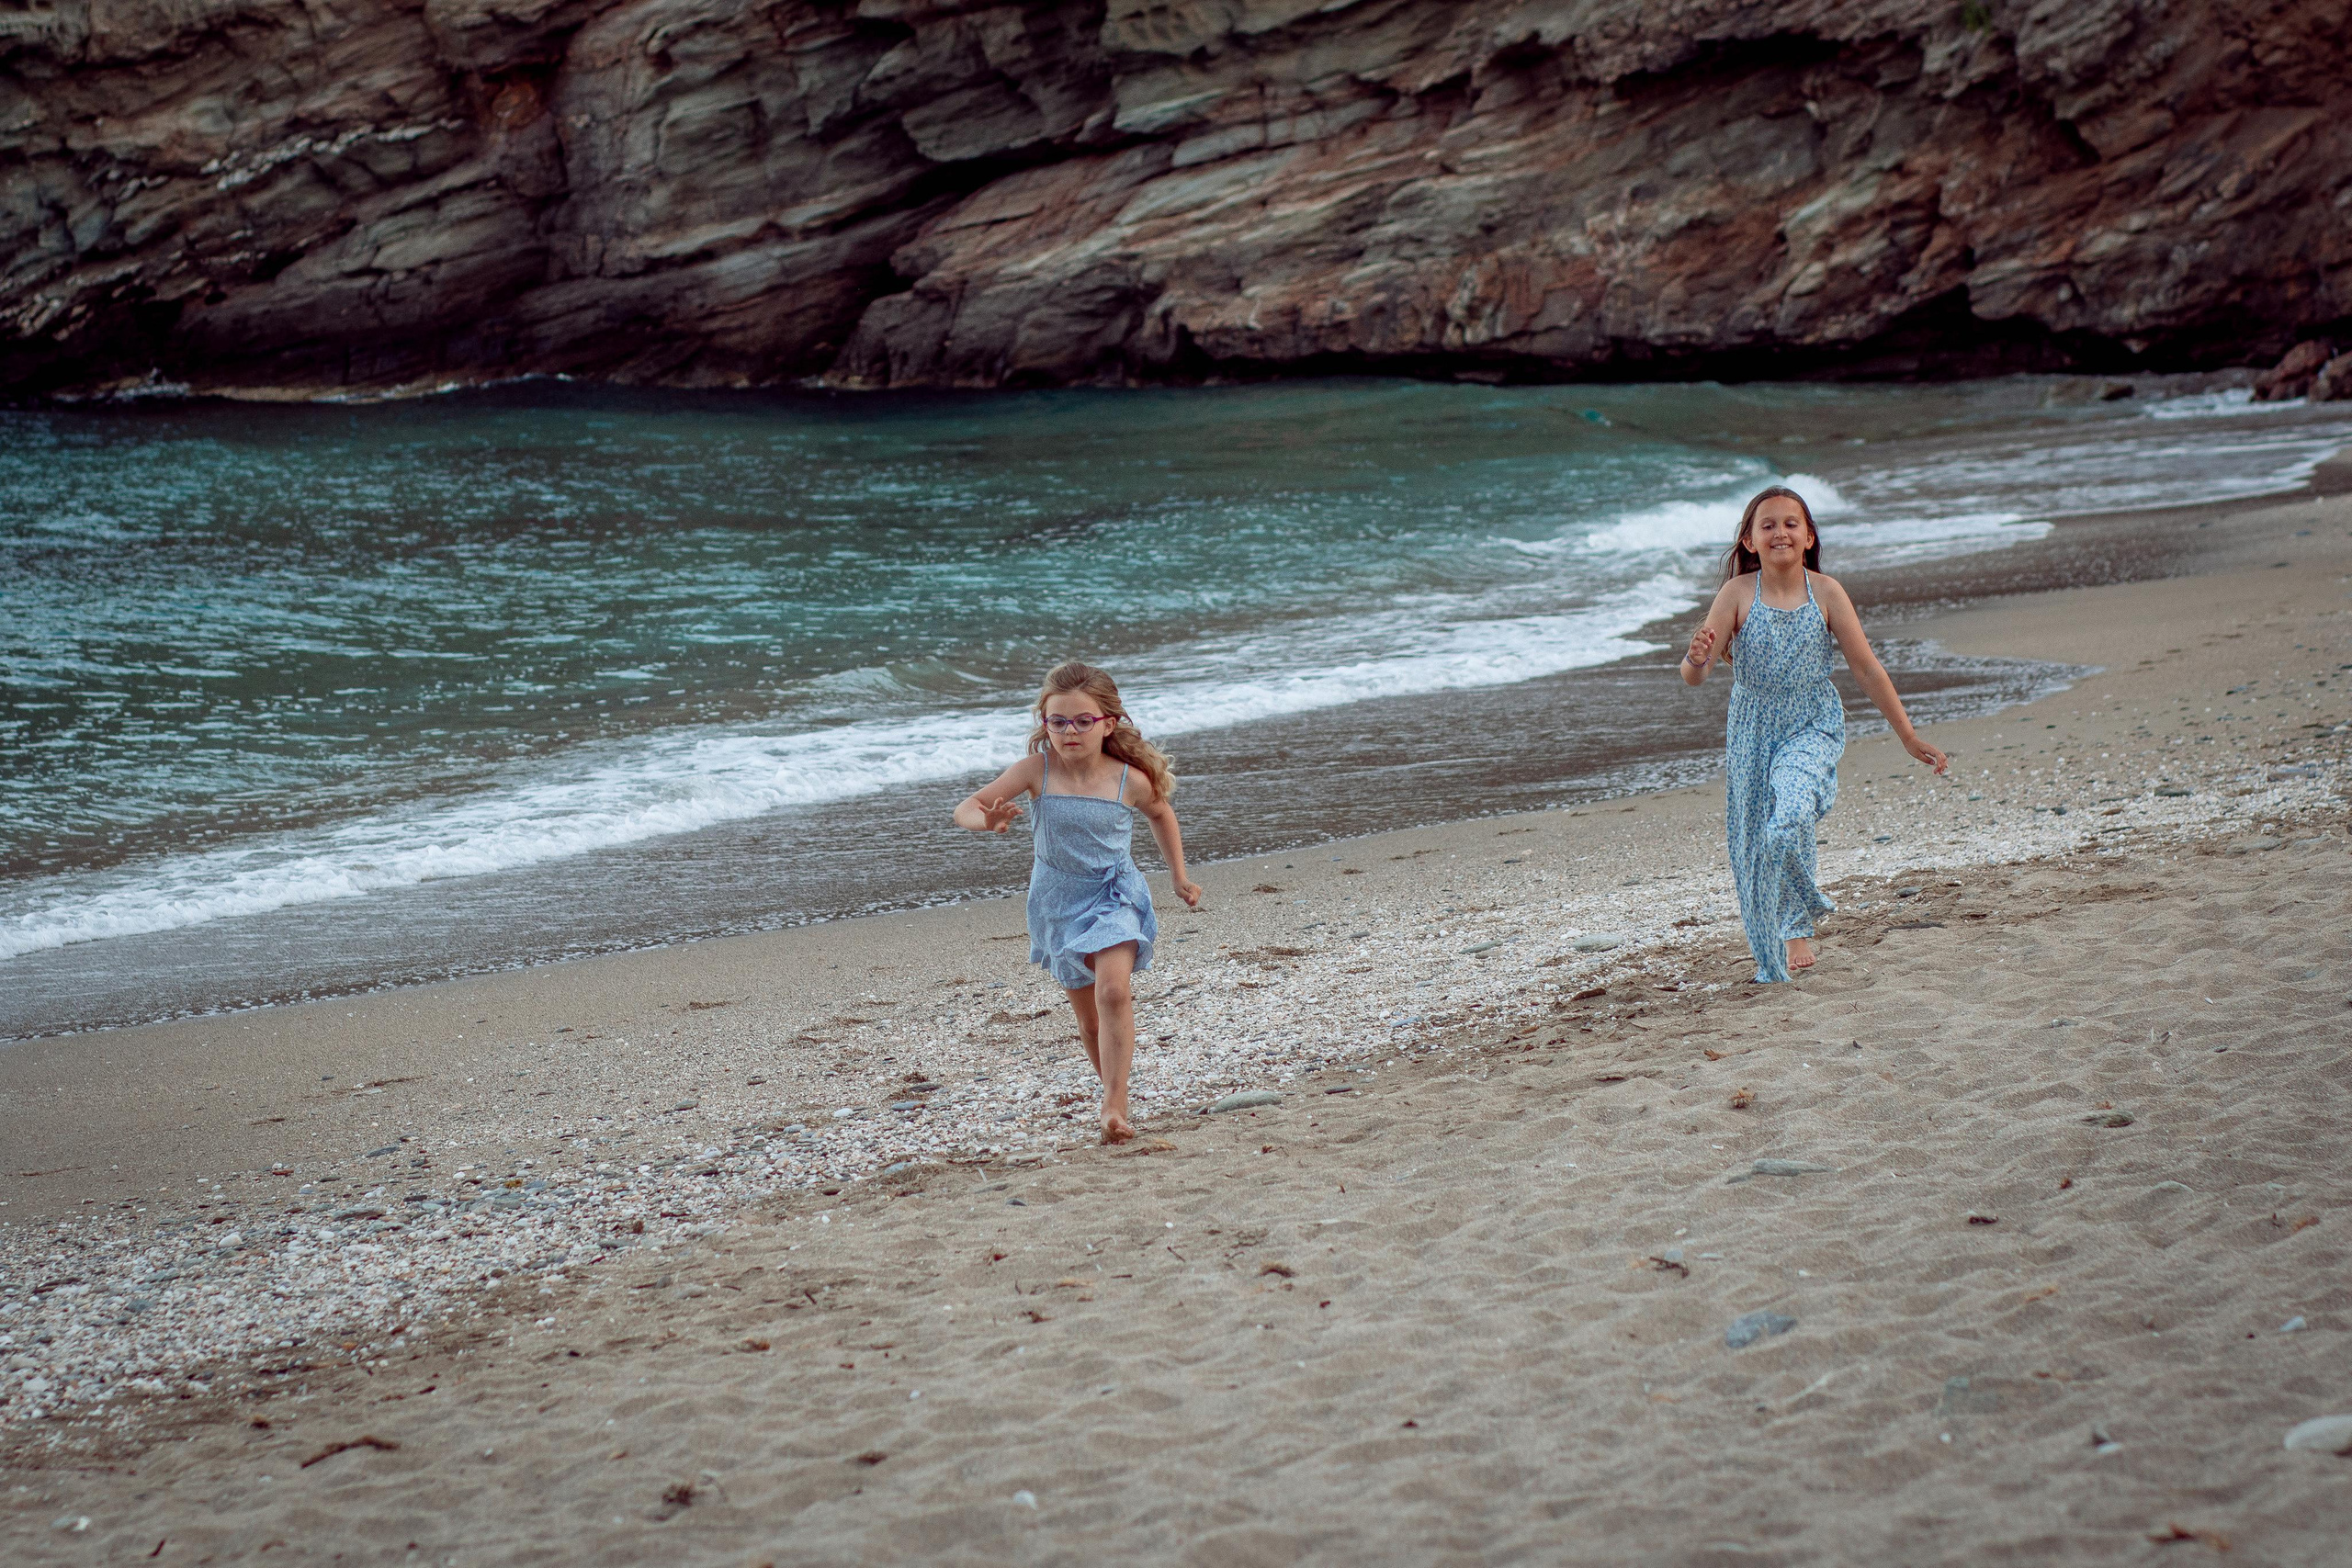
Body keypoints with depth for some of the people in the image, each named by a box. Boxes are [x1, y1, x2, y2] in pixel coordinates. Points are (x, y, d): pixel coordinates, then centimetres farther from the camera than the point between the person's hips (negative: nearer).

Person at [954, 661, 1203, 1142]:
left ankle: (1114, 1107, -24)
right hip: (1058, 904, 2)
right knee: (1089, 1022, 12)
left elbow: (1161, 814, 11)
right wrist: (988, 821, -40)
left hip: (1115, 898, -2)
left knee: (1113, 993, -26)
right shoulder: (1037, 770, -14)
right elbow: (965, 809, -17)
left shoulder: (1130, 779, -13)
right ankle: (1116, 1096, 33)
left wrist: (1179, 877, 13)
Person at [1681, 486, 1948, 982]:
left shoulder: (1826, 592, -5)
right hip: (1752, 732, 1)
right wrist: (1697, 659, -37)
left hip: (1812, 728, -1)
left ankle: (1796, 925, -1)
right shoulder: (1738, 594, -7)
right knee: (1752, 845, 5)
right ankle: (1773, 960, 24)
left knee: (1790, 818, -26)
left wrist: (1909, 737, 3)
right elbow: (1692, 676, -12)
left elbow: (1867, 668, 1)